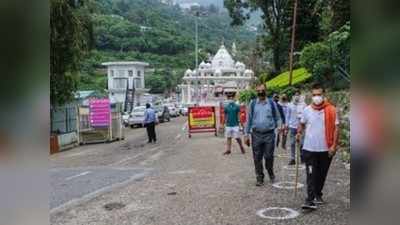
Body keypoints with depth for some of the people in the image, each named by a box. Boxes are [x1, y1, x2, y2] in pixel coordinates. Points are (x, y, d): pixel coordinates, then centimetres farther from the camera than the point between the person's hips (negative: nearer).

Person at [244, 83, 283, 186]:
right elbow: (249, 119, 7)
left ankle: (271, 173, 28)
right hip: (256, 134, 1)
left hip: (269, 134, -1)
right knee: (257, 158, 4)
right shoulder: (252, 104, 6)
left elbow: (277, 118, 9)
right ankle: (259, 178, 17)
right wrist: (247, 134, 4)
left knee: (269, 156, 3)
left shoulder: (272, 103, 4)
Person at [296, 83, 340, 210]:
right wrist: (299, 133, 1)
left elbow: (336, 128, -4)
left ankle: (318, 195, 33)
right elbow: (302, 124, 18)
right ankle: (310, 200, -6)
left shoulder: (331, 110, -4)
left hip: (326, 149, 0)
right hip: (310, 148, 0)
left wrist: (334, 145, -10)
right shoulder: (307, 110, 1)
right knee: (311, 175, -5)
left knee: (321, 175, 14)